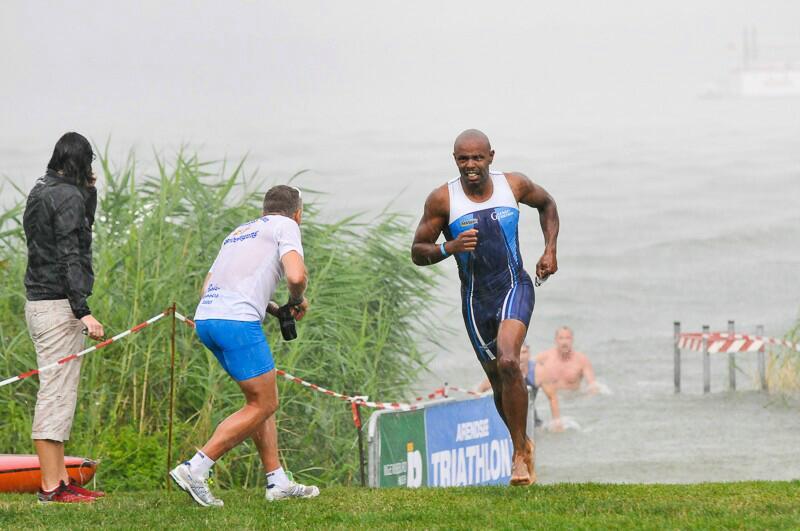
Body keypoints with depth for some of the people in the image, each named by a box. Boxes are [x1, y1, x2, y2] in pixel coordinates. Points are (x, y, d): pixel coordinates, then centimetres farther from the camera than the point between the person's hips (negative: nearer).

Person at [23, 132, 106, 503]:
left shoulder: (40, 192, 15)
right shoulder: (68, 197, -14)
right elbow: (70, 257, -21)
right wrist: (84, 312, -24)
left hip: (38, 302, 10)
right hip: (59, 305, -10)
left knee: (57, 394, 14)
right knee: (56, 393, -9)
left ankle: (60, 480, 18)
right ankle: (51, 487, -9)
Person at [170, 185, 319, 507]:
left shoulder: (239, 232, 28)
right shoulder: (285, 226, 6)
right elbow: (296, 275, -12)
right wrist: (297, 302, 10)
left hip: (206, 317, 9)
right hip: (237, 321, -9)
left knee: (262, 399, 17)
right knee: (263, 405, -3)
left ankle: (277, 481, 16)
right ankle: (194, 470, -11)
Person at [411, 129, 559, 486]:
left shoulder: (514, 185, -4)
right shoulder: (443, 199, -9)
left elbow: (546, 204, 18)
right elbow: (418, 253, -4)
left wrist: (550, 250, 7)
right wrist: (449, 248, -23)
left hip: (514, 286, -2)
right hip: (475, 298, 2)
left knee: (508, 362, -25)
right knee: (499, 385, 10)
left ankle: (519, 454, -17)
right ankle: (523, 444, 38)